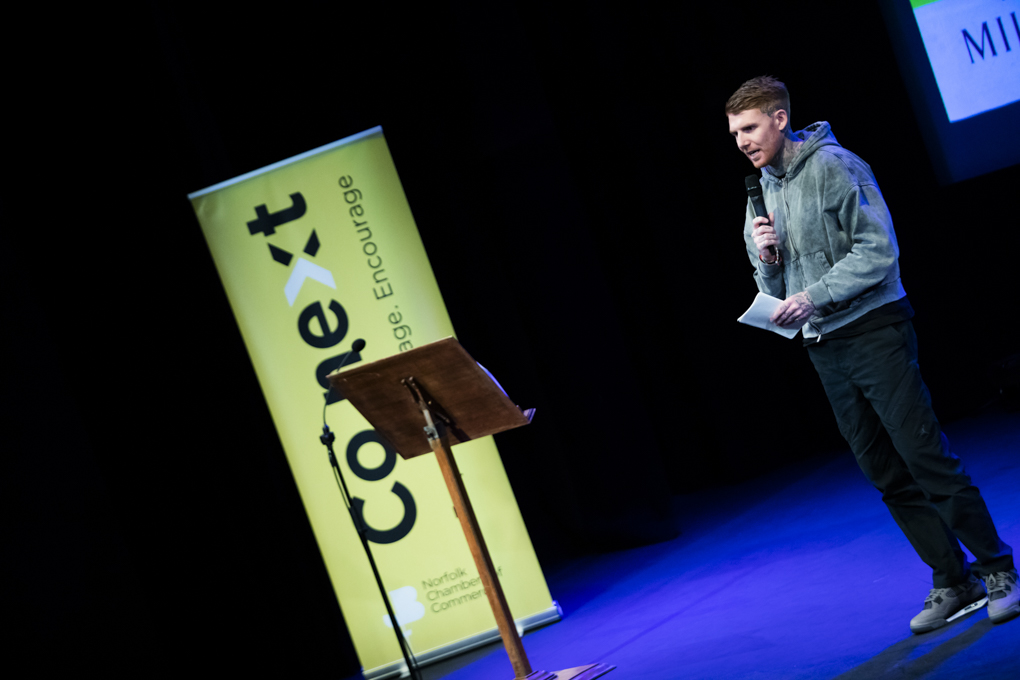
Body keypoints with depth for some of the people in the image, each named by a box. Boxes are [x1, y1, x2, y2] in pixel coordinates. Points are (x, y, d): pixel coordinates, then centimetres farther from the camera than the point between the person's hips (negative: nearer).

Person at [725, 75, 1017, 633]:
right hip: (824, 350, 7)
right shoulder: (763, 194, 14)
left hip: (874, 331, -7)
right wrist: (765, 258, -4)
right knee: (888, 476, 6)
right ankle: (952, 583, 14)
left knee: (926, 456, -9)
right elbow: (776, 292, 17)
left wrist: (814, 296, -20)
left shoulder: (833, 167, -7)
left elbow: (878, 249, -14)